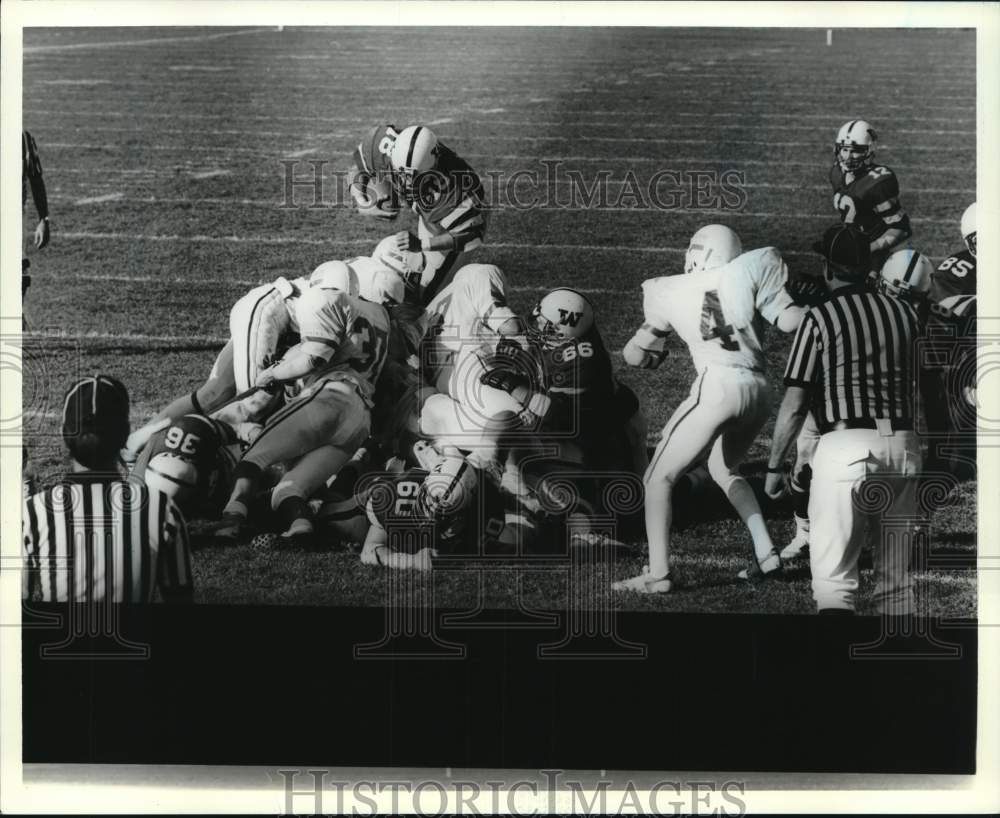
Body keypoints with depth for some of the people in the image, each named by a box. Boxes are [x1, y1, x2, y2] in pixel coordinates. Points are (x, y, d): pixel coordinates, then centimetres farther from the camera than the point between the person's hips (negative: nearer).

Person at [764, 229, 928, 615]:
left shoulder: (820, 318, -3)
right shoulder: (905, 314, 9)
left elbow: (794, 406, -7)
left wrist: (773, 467, 3)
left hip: (845, 448, -4)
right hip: (902, 445, 5)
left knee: (833, 575, -1)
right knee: (896, 575, 15)